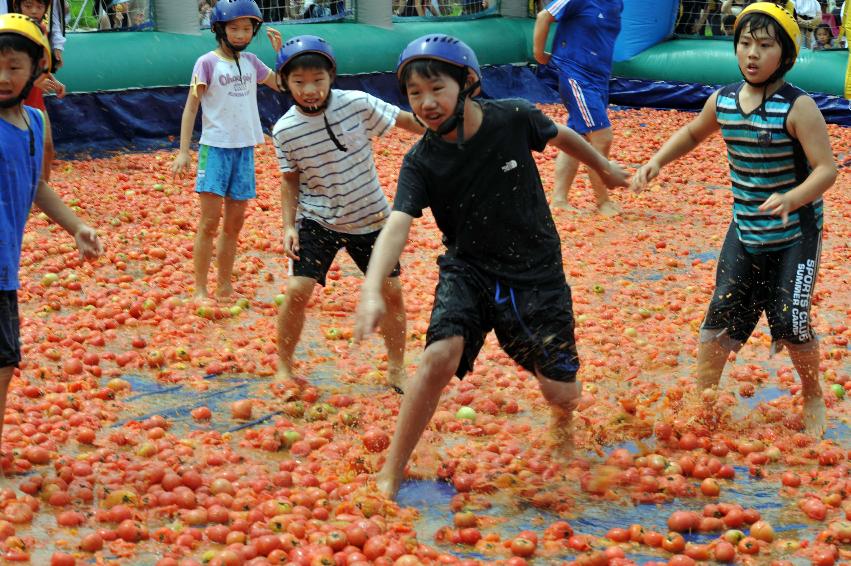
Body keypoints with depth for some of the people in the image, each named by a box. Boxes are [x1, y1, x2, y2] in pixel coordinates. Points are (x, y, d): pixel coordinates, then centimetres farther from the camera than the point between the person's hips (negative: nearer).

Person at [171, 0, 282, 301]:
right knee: (209, 222, -8)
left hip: (245, 149, 5)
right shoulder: (208, 62, -7)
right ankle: (200, 291, -2)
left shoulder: (251, 62, 8)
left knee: (234, 224, 10)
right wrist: (183, 151, -13)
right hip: (216, 148, -5)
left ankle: (225, 288, 19)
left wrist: (281, 51, 6)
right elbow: (191, 106, -7)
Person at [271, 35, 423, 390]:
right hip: (317, 219, -1)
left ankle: (396, 369, 22)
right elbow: (290, 179, -1)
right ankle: (283, 367, 8)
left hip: (370, 218, 1)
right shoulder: (284, 131, -14)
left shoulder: (358, 104, -18)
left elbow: (405, 120, -7)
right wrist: (289, 226, -7)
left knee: (391, 291, 3)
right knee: (297, 290, -13)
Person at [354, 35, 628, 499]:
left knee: (562, 394, 2)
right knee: (440, 355, -27)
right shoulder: (421, 162, -15)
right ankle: (389, 476, -15)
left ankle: (563, 421, 43)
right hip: (469, 270, -1)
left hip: (537, 273, 1)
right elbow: (397, 226, -28)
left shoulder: (514, 118, -14)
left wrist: (604, 168, 26)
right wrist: (372, 291, -45)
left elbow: (559, 135, 8)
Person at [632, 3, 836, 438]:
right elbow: (693, 133, 20)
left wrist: (790, 198, -39)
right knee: (721, 316, 5)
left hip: (796, 234, -5)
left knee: (791, 321, -3)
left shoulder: (798, 107, -19)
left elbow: (826, 168, -21)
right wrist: (657, 161, 4)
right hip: (745, 233, 5)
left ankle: (813, 399, 24)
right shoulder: (723, 100, -2)